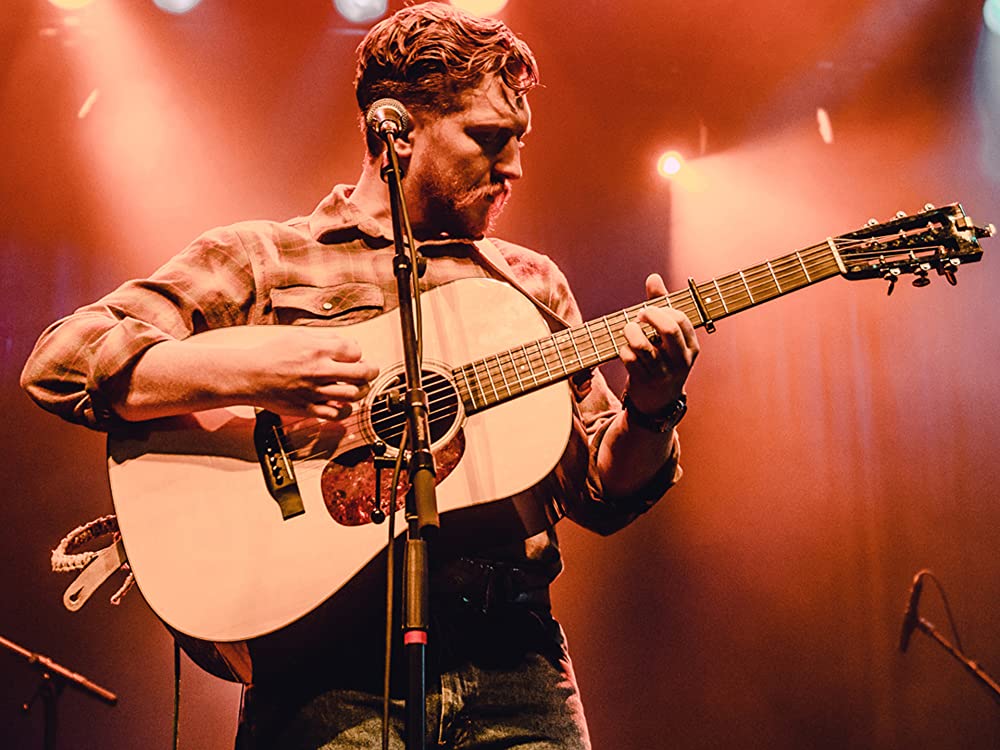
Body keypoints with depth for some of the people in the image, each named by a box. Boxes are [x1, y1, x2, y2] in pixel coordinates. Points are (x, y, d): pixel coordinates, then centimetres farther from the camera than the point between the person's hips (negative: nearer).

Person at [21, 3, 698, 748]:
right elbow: (57, 361, -3)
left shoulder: (531, 283, 20)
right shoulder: (259, 258, 7)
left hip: (511, 660, 4)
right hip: (329, 664, -3)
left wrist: (650, 410, -3)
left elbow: (604, 495, 18)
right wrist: (249, 374, -16)